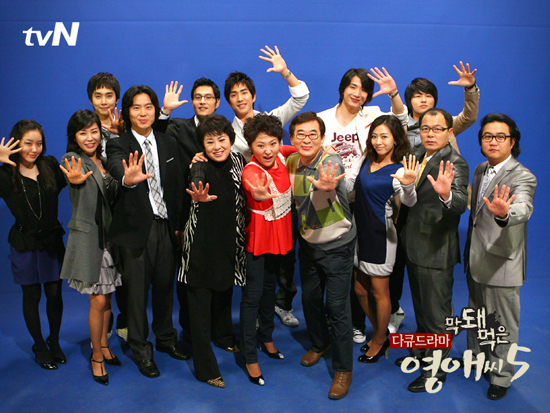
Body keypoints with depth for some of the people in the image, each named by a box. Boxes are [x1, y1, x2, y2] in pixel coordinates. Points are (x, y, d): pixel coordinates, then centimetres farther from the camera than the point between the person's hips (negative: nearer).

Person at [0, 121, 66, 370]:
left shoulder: (50, 166, -3)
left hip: (52, 241, 2)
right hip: (25, 244, -2)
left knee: (55, 293, 10)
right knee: (32, 296, 12)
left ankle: (54, 341, 33)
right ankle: (39, 346, 32)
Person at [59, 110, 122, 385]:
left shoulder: (103, 160, 9)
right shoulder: (72, 161, -10)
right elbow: (77, 180, -34)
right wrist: (77, 181, -58)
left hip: (109, 236, 6)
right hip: (88, 238, -6)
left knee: (107, 296, 14)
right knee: (98, 300, -2)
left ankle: (103, 346, 32)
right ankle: (96, 356, 16)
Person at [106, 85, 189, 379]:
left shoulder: (168, 143, 8)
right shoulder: (118, 145, -6)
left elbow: (178, 185, 7)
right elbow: (116, 167, -29)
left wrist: (179, 224, 3)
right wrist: (127, 177, -53)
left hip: (166, 226, 4)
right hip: (136, 228, -4)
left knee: (165, 284, 15)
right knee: (137, 289, 5)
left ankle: (166, 338, 36)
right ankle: (141, 350, 22)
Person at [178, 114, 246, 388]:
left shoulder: (238, 161, -2)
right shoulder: (201, 167, -18)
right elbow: (197, 181, -43)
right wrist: (200, 197, -63)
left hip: (231, 237, 5)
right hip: (202, 240, -5)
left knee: (225, 288, 22)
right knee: (200, 297, -2)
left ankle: (224, 335, 50)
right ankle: (205, 368, 8)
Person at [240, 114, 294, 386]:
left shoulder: (281, 156, -8)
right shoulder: (251, 171, -27)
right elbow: (255, 190, -52)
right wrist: (259, 194, -74)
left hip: (279, 236, 7)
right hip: (257, 239, -6)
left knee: (269, 289, 22)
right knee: (252, 296, 2)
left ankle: (266, 338, 42)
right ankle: (250, 357, 14)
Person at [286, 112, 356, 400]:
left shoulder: (330, 162, -24)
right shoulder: (291, 162, -7)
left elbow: (318, 202, -45)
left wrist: (324, 187, -66)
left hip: (337, 245, -5)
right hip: (308, 242, 6)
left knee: (337, 306, -2)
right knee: (309, 298, 17)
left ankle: (343, 369, 15)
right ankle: (320, 343, 44)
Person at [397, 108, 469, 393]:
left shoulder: (454, 164, -17)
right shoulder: (418, 156, 8)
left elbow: (461, 203, -34)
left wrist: (447, 194, -52)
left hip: (435, 252, -8)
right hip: (414, 248, 8)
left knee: (437, 314, 7)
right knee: (421, 307, 25)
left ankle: (436, 369, 23)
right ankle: (421, 352, 44)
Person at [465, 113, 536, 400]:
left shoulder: (523, 177, -16)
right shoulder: (480, 170, 7)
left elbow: (522, 209, -37)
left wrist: (503, 214, -61)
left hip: (502, 264, -7)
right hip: (476, 260, 7)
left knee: (503, 325, 7)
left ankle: (501, 376, 26)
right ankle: (477, 357, 44)